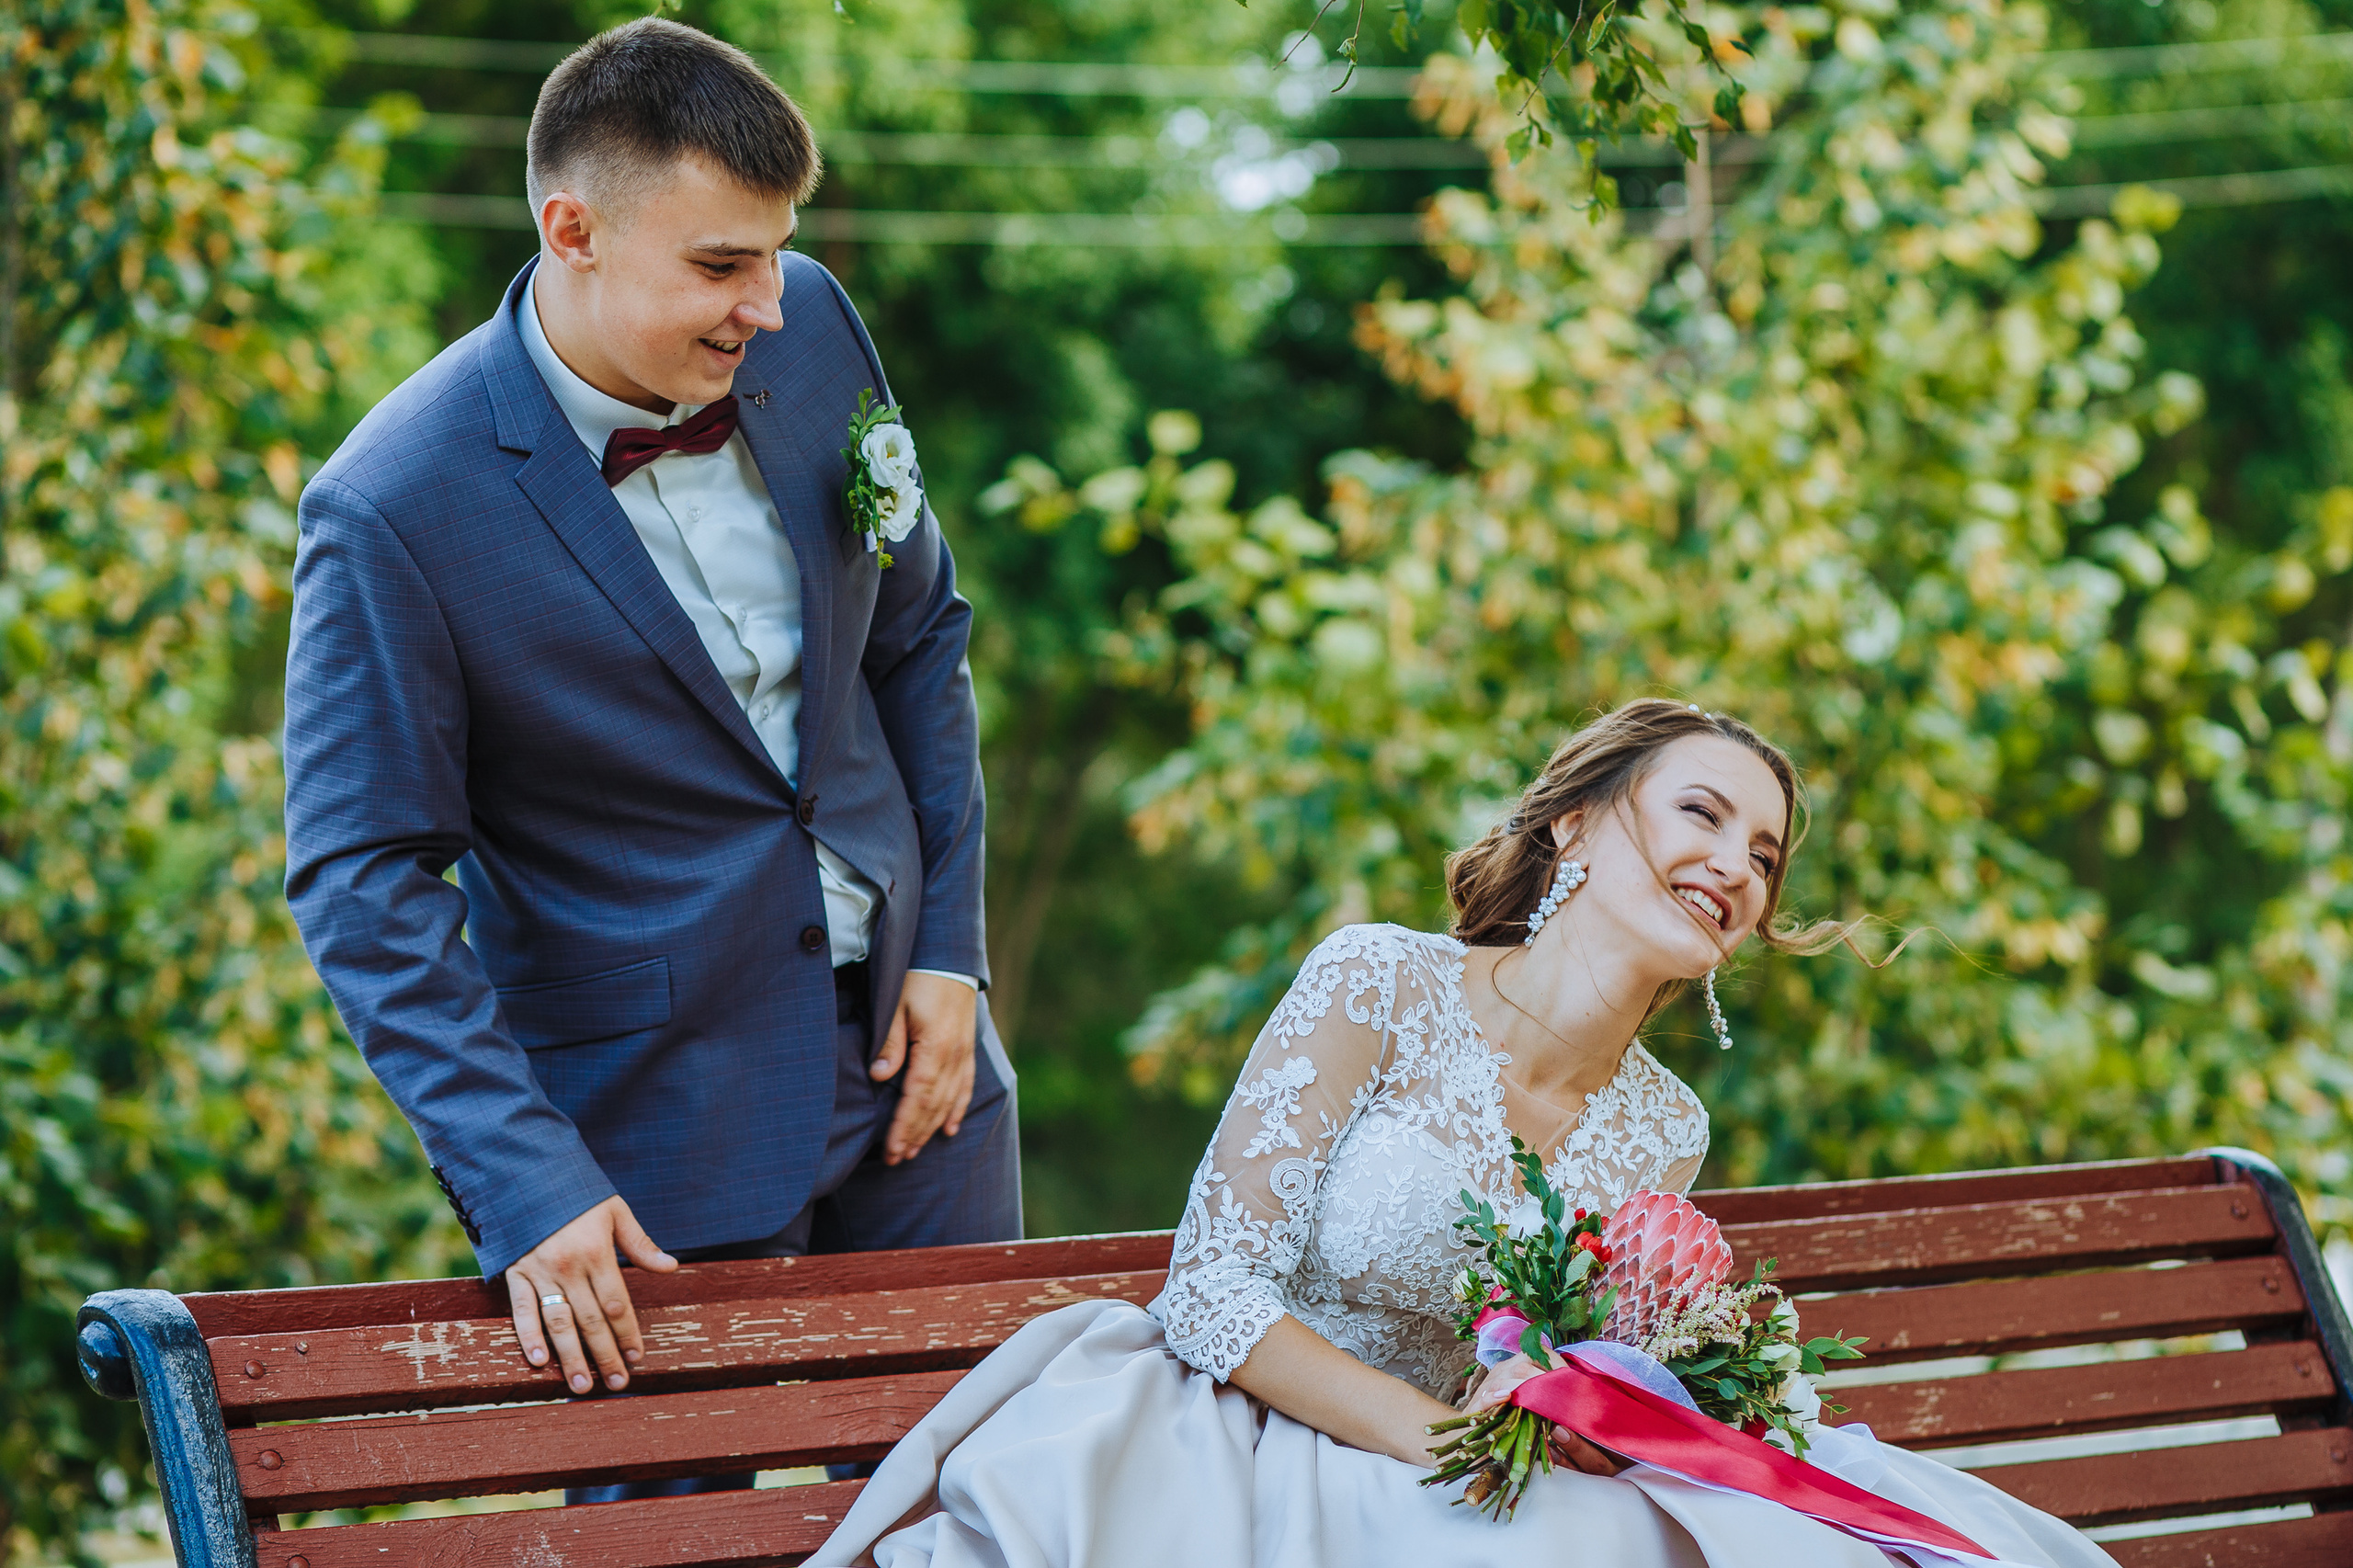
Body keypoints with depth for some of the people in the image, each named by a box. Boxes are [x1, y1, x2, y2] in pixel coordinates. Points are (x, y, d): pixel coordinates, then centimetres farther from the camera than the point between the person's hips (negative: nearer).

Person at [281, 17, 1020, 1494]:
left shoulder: (810, 330, -5)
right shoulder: (396, 510, -21)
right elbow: (363, 884, -17)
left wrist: (952, 950, 2)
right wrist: (522, 1181, -23)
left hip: (906, 1040, 6)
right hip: (654, 1114, -5)